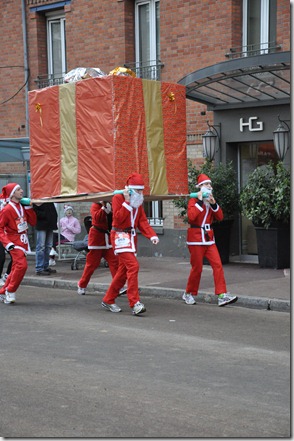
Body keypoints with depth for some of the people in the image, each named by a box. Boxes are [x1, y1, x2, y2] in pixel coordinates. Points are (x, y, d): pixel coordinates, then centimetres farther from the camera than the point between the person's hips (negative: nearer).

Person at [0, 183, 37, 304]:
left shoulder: (22, 207, 9)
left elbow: (33, 222, 9)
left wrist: (29, 207, 0)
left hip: (23, 241, 8)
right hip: (14, 242, -8)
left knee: (17, 268, 11)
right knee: (22, 264, -22)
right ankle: (10, 292, -9)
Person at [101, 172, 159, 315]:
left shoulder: (138, 202, 13)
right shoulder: (118, 198, -9)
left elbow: (142, 221, 7)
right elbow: (118, 218, -20)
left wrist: (152, 235, -8)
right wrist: (127, 202, -21)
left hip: (132, 237, 9)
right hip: (120, 236, -9)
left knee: (124, 270, 12)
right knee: (133, 266, -21)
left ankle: (108, 300, 24)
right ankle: (135, 303, -24)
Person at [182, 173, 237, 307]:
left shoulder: (211, 201, 15)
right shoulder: (194, 201, -6)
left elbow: (220, 217, 5)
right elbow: (191, 216, -24)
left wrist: (213, 204, -8)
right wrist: (200, 201, -20)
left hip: (209, 238, 6)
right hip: (196, 238, -6)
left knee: (218, 265, -6)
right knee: (197, 268, -1)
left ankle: (222, 295, -8)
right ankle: (188, 294, 18)